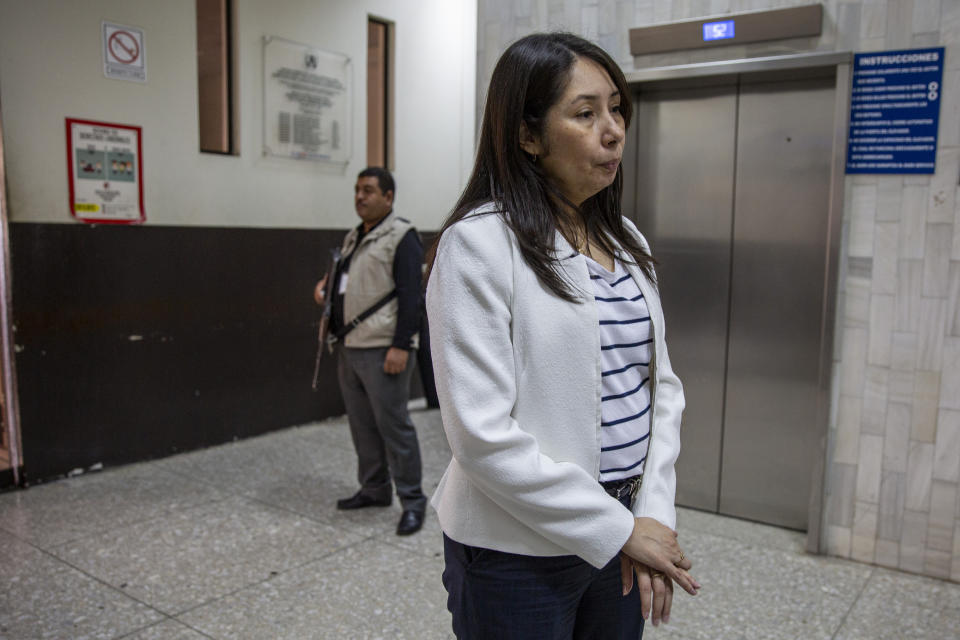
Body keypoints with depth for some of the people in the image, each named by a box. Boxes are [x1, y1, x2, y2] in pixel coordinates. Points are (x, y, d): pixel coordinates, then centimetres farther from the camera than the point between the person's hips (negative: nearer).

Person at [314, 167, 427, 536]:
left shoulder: (401, 236, -9)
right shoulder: (354, 238, 19)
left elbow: (411, 295, -16)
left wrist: (401, 346, -21)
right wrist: (327, 285, 9)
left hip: (383, 350, -9)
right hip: (350, 349, 9)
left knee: (393, 425, -5)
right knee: (362, 424, 16)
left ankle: (413, 501, 6)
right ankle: (374, 489, 30)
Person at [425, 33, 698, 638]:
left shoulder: (627, 241, 5)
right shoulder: (479, 245, -16)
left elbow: (661, 385, 6)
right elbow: (482, 434, -21)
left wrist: (654, 514, -5)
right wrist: (619, 528, -15)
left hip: (622, 533, 6)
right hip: (520, 554, -6)